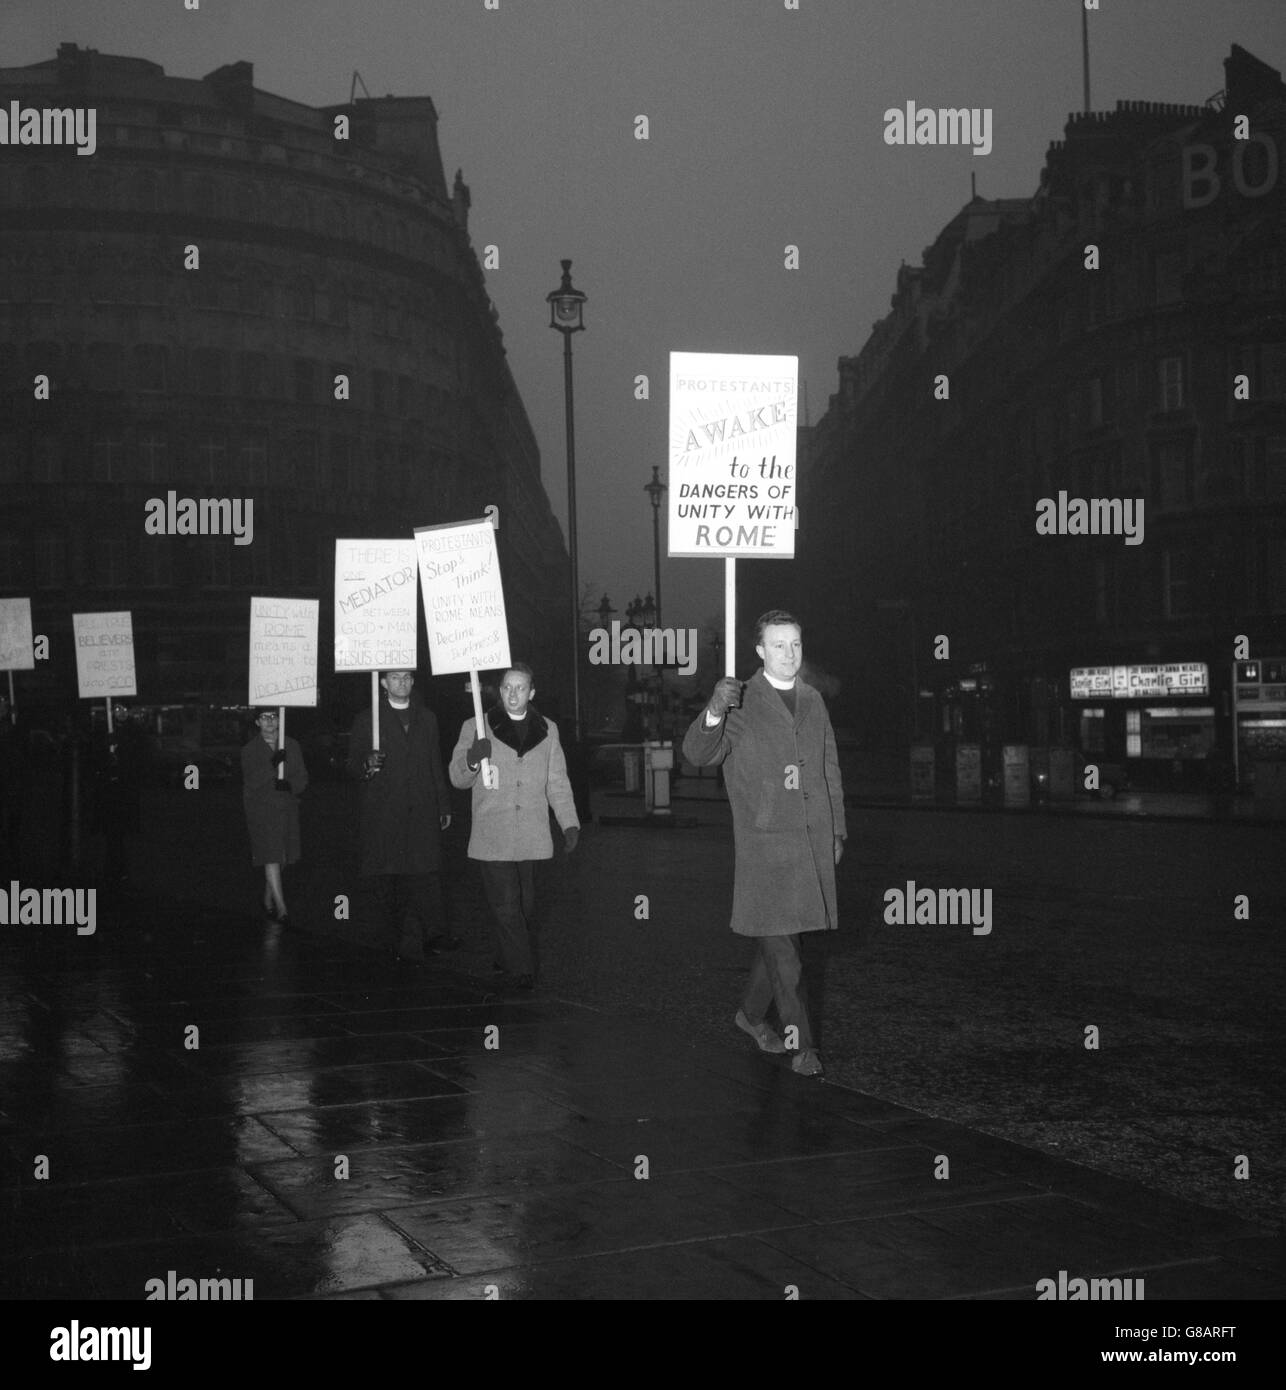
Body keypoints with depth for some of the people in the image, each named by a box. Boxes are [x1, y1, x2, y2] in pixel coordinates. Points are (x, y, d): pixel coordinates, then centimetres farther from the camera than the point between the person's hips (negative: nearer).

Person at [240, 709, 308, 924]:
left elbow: (303, 778, 7)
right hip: (261, 811, -4)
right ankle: (281, 908, -15)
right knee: (271, 859, -12)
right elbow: (251, 781, -13)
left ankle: (267, 900, 29)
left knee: (279, 858, 10)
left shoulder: (291, 745, 9)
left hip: (287, 809, 4)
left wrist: (291, 785, -15)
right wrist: (272, 766, -28)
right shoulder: (249, 750, 0)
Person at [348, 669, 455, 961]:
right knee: (386, 879, -1)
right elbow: (353, 764, 6)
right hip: (383, 814, -1)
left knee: (427, 874, -11)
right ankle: (390, 943, 5)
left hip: (422, 812, 1)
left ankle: (435, 936, -17)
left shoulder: (426, 718, 17)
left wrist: (444, 805, 14)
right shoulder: (367, 720, 8)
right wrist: (367, 765, -18)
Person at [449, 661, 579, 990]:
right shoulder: (476, 728, 4)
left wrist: (569, 823, 7)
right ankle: (521, 970, -3)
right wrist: (472, 759, -19)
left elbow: (557, 781, 16)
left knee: (524, 905, 7)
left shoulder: (547, 730, 13)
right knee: (506, 905, -9)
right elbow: (458, 778, 3)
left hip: (531, 837, 3)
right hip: (493, 837, -3)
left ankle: (507, 960, 23)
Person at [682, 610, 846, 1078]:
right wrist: (714, 713, -36)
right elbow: (697, 754, -17)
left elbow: (830, 769, 19)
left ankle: (751, 1013, 33)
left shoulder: (813, 701, 13)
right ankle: (801, 1043, -1)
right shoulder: (741, 702, -5)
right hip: (764, 842, -5)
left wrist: (837, 830, 16)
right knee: (780, 945, -7)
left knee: (779, 937, 14)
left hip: (813, 839, 5)